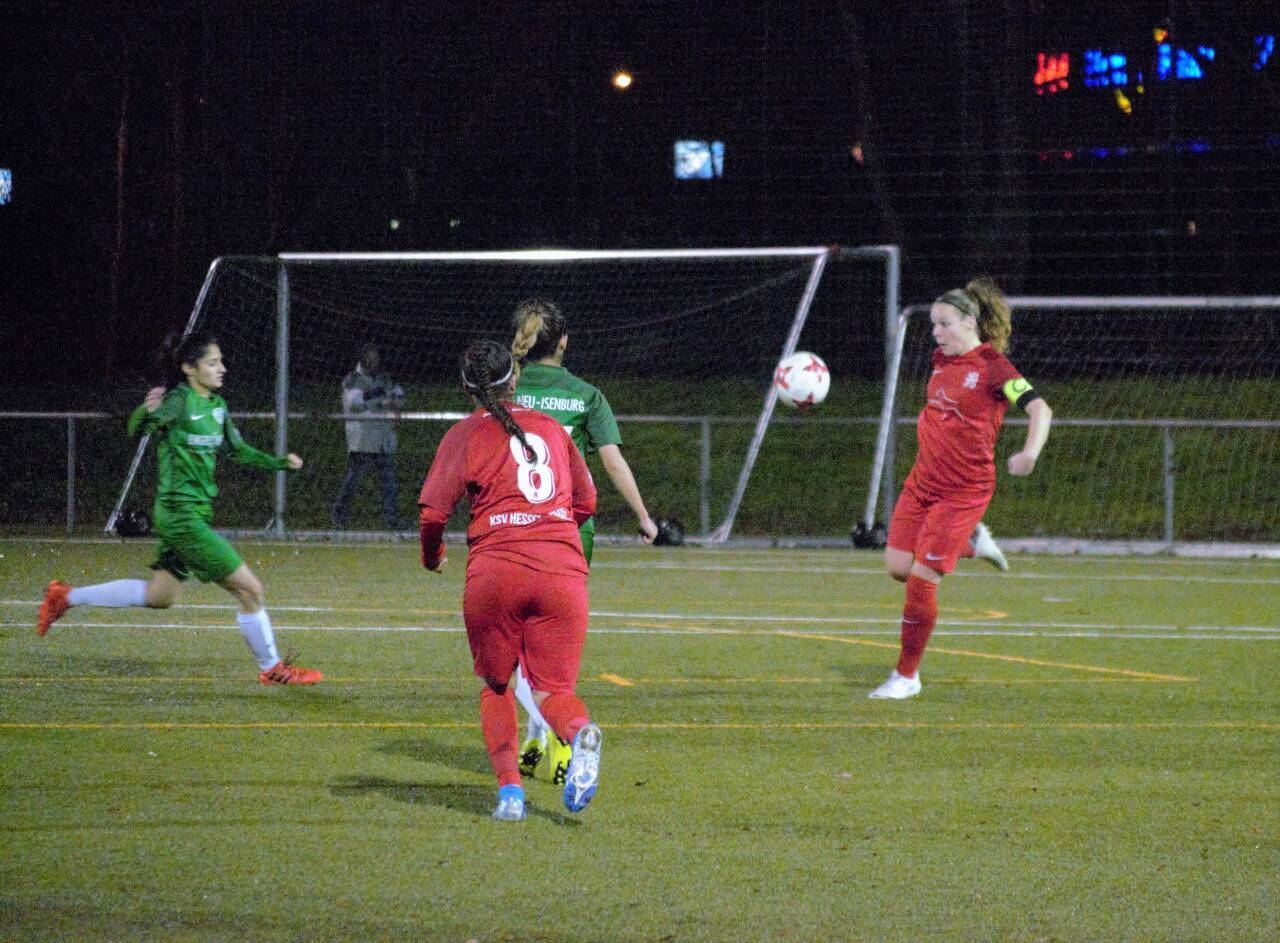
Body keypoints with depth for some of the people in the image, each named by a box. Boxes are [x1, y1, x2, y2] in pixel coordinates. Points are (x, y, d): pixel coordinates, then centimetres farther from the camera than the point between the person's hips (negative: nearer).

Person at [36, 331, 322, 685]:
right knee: (249, 589, -5)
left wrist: (280, 462, 17)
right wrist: (147, 411, -48)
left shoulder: (217, 405, 11)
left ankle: (66, 596, 27)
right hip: (183, 515, -9)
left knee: (159, 595, 20)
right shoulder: (179, 401, -15)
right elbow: (137, 429, -27)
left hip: (195, 514, 9)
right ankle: (272, 668, 9)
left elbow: (238, 450, 24)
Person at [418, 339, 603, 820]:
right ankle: (581, 732, -29)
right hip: (564, 572, 2)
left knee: (495, 685, 17)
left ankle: (509, 787, 0)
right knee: (553, 689, 6)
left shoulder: (464, 435, 6)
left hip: (495, 569, -2)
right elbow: (586, 502, 25)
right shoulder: (551, 428, 17)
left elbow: (432, 511, -2)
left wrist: (432, 556, 17)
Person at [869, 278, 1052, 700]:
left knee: (921, 578, -10)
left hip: (963, 491, -7)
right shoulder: (941, 359, 8)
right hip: (921, 483, 7)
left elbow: (1039, 408, -24)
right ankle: (971, 543, 29)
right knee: (898, 566, 1)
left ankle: (907, 677, 4)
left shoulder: (993, 366, -14)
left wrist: (1030, 452, -40)